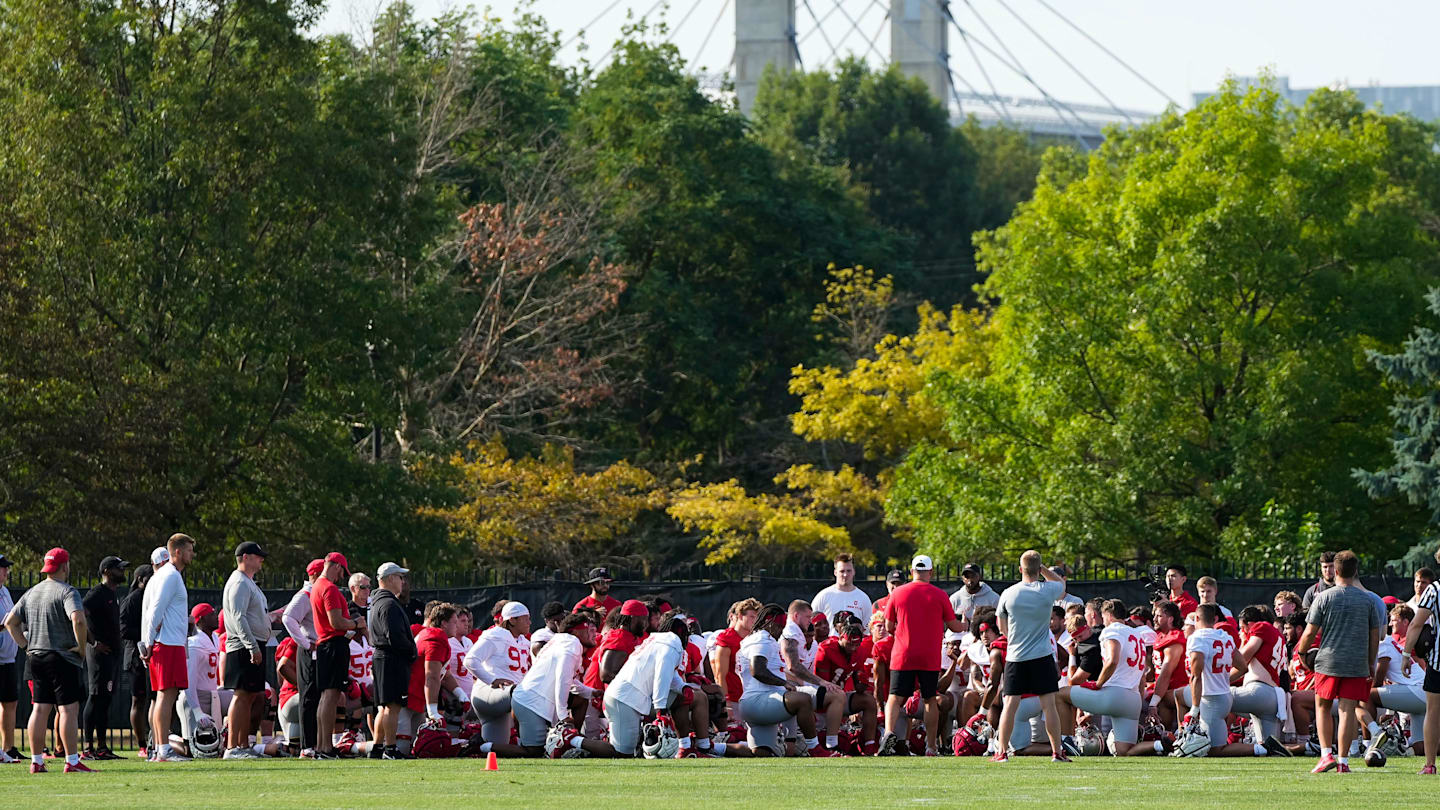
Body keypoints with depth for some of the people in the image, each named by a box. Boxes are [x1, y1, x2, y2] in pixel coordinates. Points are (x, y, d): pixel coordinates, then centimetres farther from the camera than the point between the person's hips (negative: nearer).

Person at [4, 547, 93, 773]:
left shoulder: (31, 593, 14)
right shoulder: (66, 591, -10)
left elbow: (10, 621, 17)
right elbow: (78, 619, -27)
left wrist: (25, 645, 13)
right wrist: (81, 645, -13)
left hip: (35, 658, 7)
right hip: (62, 658, -7)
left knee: (40, 709, 9)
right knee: (69, 708, -6)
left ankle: (36, 761, 9)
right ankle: (72, 761, -10)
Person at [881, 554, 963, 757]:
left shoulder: (898, 593, 0)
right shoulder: (940, 596, -3)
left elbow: (889, 627, 6)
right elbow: (953, 626, 5)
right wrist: (965, 626, 27)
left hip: (903, 656, 0)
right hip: (930, 657, 0)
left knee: (896, 698, 1)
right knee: (931, 700, 9)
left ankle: (889, 731, -24)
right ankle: (931, 747, 10)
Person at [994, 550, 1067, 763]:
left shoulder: (1008, 594, -5)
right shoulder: (1047, 591, -6)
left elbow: (1002, 628, 6)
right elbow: (1061, 583, 19)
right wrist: (1043, 569, 13)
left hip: (1015, 657, 1)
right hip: (1042, 657, -1)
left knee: (1010, 704, 2)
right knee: (1049, 704, 2)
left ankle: (1002, 751, 1)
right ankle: (1057, 751, 4)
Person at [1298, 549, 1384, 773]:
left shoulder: (1323, 597, -3)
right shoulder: (1367, 600, 4)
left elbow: (1310, 632, -3)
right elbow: (1375, 636, 8)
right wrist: (1371, 664, 17)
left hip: (1328, 662, -1)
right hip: (1357, 664, 1)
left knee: (1322, 706, 13)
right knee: (1347, 710, 2)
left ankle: (1327, 754, 1)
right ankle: (1343, 760, -1)